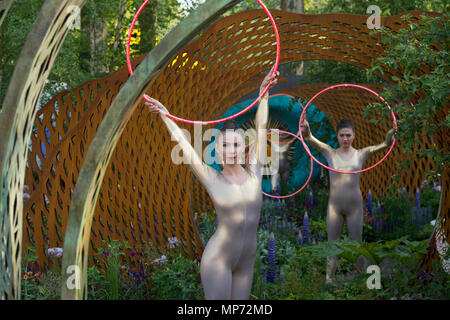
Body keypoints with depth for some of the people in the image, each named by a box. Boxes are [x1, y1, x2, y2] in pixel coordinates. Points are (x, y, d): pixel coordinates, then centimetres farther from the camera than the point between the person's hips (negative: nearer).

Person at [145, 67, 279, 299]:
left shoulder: (254, 174, 0)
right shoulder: (213, 180, -7)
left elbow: (260, 128, 1)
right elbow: (183, 143, 0)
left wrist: (264, 92, 2)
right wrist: (164, 115, 7)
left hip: (246, 262, 4)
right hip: (217, 259, -4)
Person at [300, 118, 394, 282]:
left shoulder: (360, 154, 0)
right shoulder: (330, 153, 0)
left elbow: (377, 147, -17)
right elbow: (313, 141, -17)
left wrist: (386, 143, -41)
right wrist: (307, 133, -40)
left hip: (354, 205, 0)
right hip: (334, 205, 0)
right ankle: (329, 278, 10)